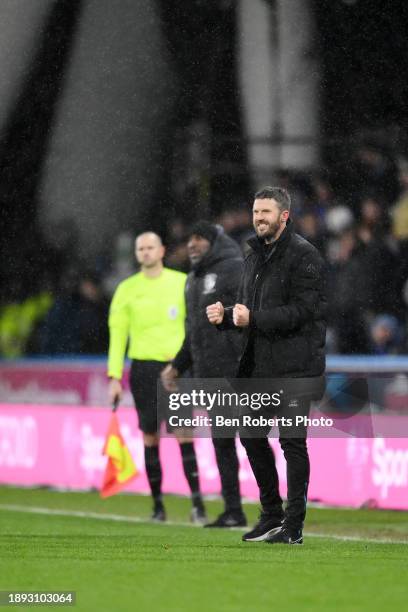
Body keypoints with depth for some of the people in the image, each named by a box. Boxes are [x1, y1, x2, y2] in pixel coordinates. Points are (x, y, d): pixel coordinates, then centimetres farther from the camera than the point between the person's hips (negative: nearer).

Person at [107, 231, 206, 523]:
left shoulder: (182, 283, 5)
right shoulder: (127, 289, 8)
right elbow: (117, 333, 8)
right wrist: (115, 376, 2)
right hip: (144, 368, 2)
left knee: (184, 434, -11)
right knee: (150, 437, 3)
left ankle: (197, 502, -14)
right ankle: (158, 505, 12)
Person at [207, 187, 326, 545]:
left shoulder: (303, 255, -10)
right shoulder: (255, 256, 17)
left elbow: (302, 310, -18)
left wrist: (253, 319, -24)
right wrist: (226, 316, 1)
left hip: (295, 364, -9)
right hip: (259, 362, 9)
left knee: (292, 441, -6)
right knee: (250, 435, 12)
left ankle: (294, 526, -1)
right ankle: (272, 515, 25)